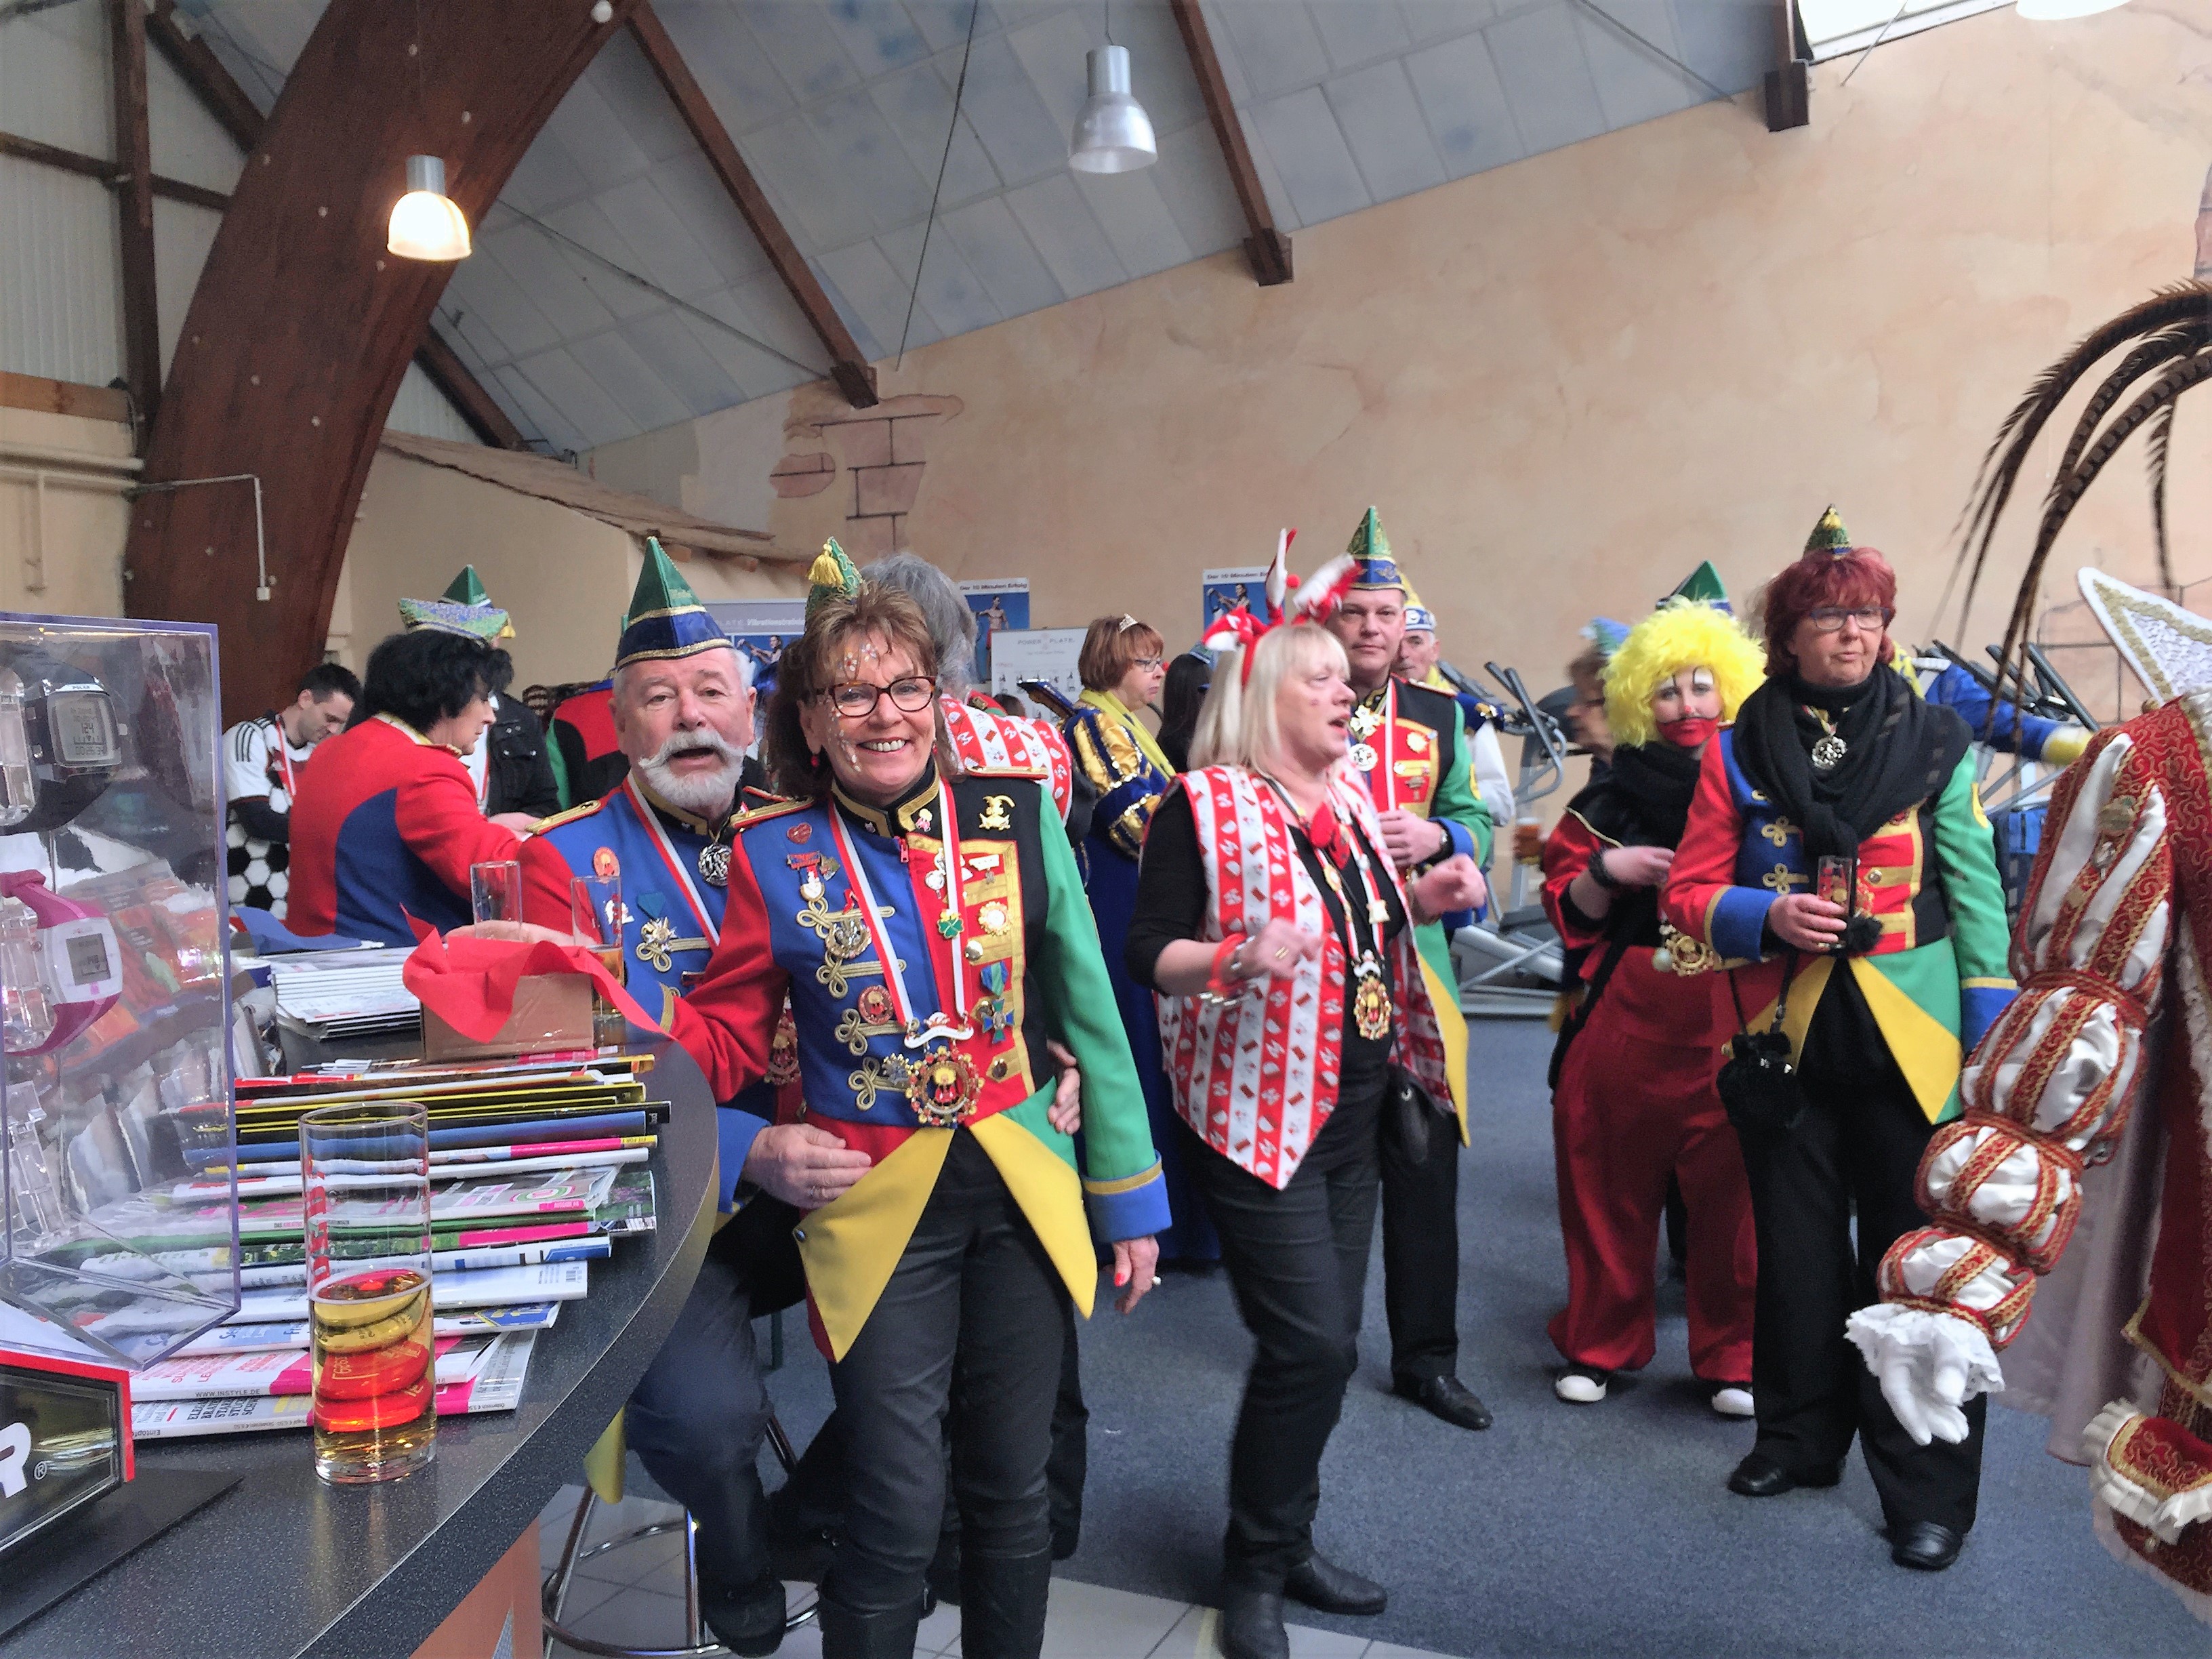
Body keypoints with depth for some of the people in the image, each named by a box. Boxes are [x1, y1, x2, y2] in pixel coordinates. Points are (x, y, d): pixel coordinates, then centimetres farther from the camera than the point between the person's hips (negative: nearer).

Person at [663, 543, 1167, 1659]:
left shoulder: (1016, 820, -2)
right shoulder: (773, 856, -5)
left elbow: (1089, 1018, 4)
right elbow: (725, 1043, 1)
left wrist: (1131, 1194, 7)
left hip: (1022, 1191, 2)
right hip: (875, 1207, -2)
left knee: (1012, 1493, 14)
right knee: (898, 1514, 1)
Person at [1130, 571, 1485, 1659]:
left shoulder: (1350, 799, 9)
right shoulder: (1202, 806, -12)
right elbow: (1148, 954, -15)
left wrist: (1424, 899, 3)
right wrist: (1239, 956, -31)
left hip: (1354, 1108, 8)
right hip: (1257, 1112, -7)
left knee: (1324, 1344, 14)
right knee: (1310, 1344, -9)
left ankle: (1289, 1542, 32)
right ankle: (1255, 1572, 12)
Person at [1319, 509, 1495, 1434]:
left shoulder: (1441, 716, 11)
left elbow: (1479, 819, 10)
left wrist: (1436, 837, -11)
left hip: (1414, 960, 3)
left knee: (1425, 1165, 6)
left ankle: (1426, 1356, 21)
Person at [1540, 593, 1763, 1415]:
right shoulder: (1613, 798, 9)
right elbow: (1569, 908, 10)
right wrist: (1610, 870, -7)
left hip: (1733, 1018, -1)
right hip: (1626, 1014, 1)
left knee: (1733, 1189, 1)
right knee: (1611, 1181, 7)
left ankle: (1733, 1358, 20)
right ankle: (1600, 1344, 25)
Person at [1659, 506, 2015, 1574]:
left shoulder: (1937, 743, 2)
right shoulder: (1740, 750, 4)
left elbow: (1978, 896, 2)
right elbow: (1689, 895, 4)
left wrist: (1994, 1047, -3)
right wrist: (1768, 916, -16)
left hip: (1910, 1040, -1)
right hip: (1786, 1036, 2)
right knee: (1796, 1247, 13)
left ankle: (1927, 1493, 15)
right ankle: (1801, 1435, 33)